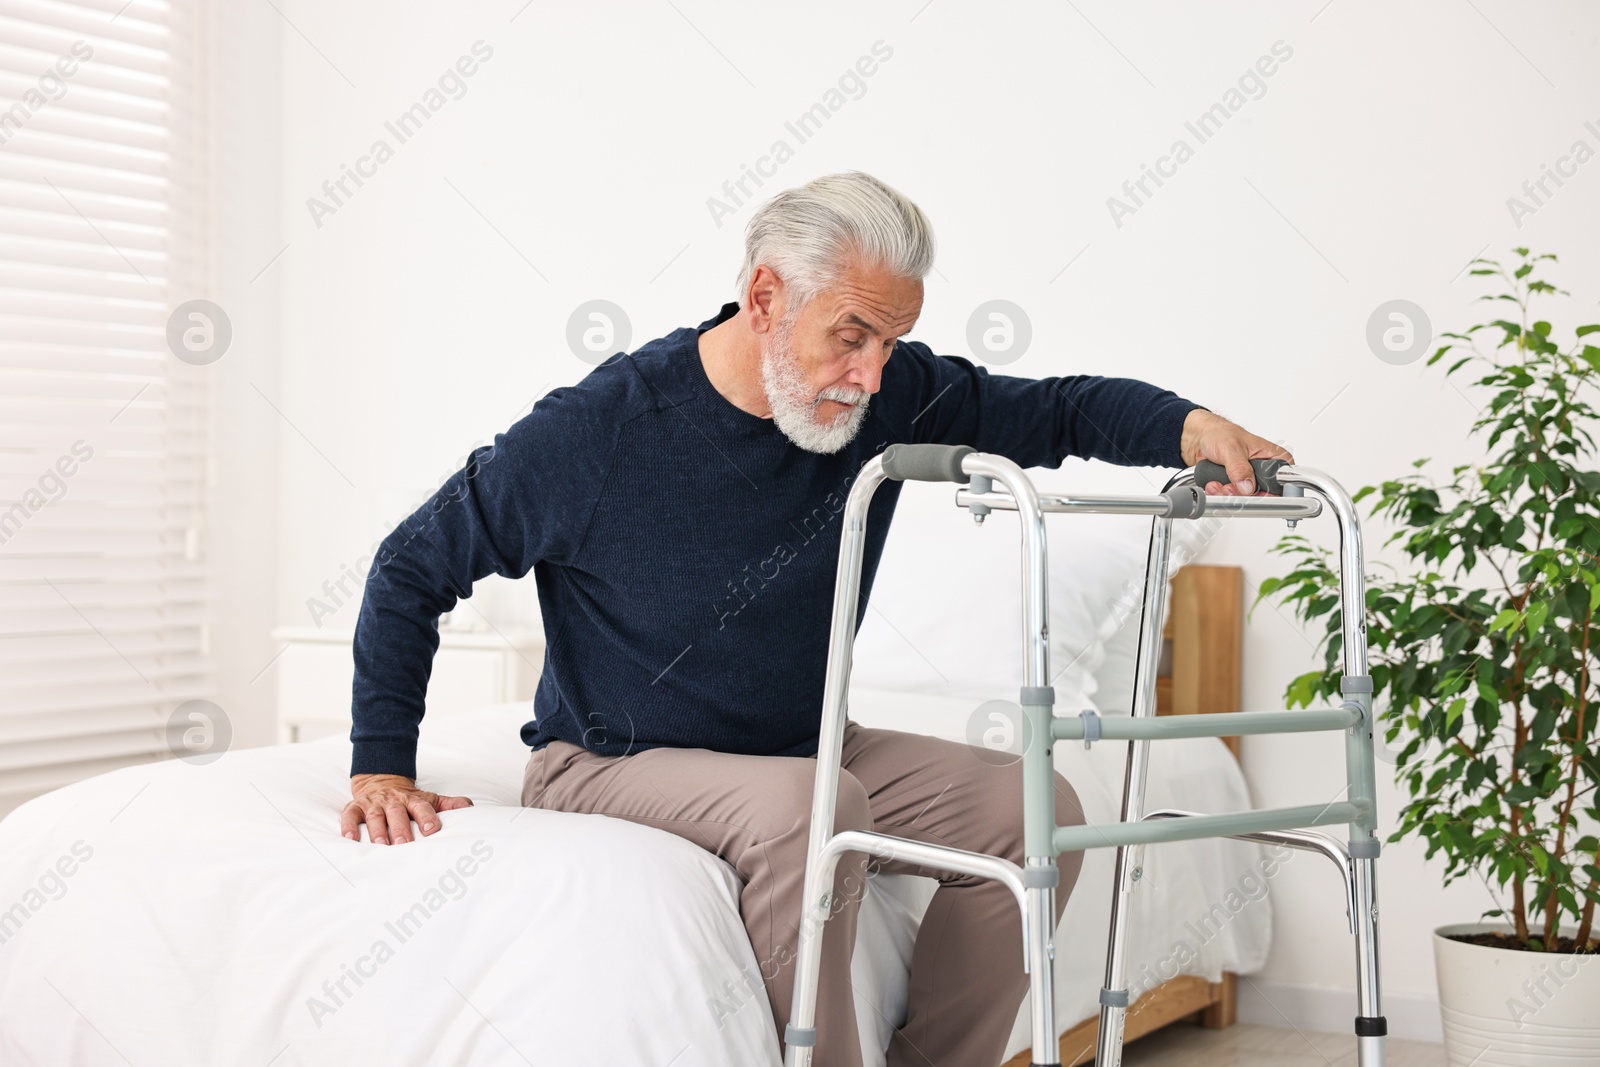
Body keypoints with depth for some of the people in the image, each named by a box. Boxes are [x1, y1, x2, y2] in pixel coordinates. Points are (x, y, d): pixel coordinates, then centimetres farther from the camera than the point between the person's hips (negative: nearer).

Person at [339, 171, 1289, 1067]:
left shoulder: (890, 395, -7)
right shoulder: (600, 429, -19)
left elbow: (1057, 410, 1)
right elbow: (416, 567, -9)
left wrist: (1188, 426, -20)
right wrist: (383, 764, -13)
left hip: (801, 751, 6)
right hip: (611, 768, -6)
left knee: (1037, 810, -10)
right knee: (807, 804, -36)